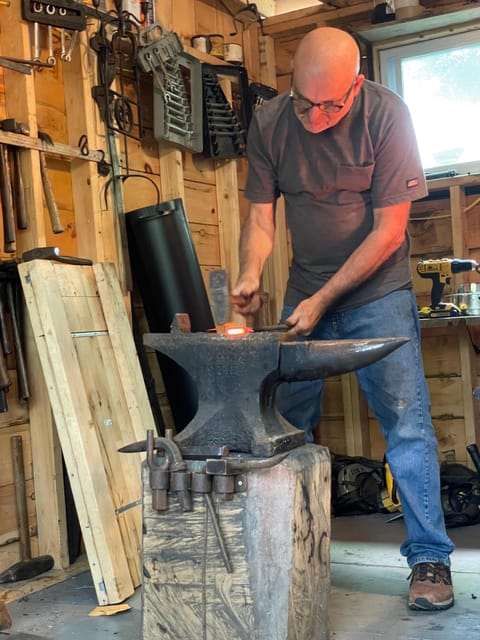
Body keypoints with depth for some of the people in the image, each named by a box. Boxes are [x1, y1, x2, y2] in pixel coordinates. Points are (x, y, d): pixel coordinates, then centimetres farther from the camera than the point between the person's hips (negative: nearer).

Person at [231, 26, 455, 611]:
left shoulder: (386, 114, -16)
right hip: (304, 294, 4)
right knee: (286, 423, 5)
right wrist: (249, 276, -20)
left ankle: (430, 557, 3)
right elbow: (261, 216, 0)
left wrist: (322, 300, -17)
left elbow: (389, 230, -15)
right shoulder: (269, 122, -6)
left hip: (377, 291, -3)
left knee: (405, 420, -9)